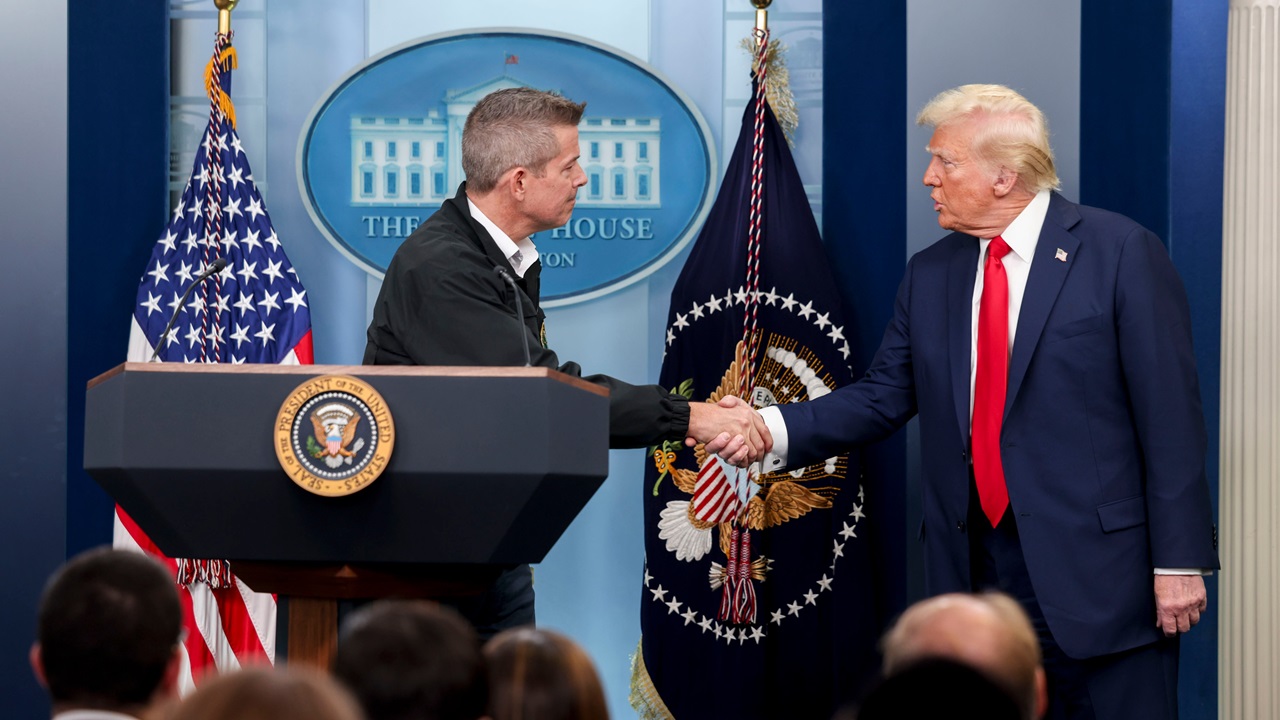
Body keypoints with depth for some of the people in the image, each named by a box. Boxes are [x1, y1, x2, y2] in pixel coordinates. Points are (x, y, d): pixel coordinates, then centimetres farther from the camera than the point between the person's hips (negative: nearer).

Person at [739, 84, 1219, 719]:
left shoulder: (1122, 254, -6)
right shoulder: (929, 275, 11)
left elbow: (1171, 417, -8)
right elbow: (883, 397, 9)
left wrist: (1179, 560, -11)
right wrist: (774, 429, -7)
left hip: (1096, 569, -5)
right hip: (976, 566, 5)